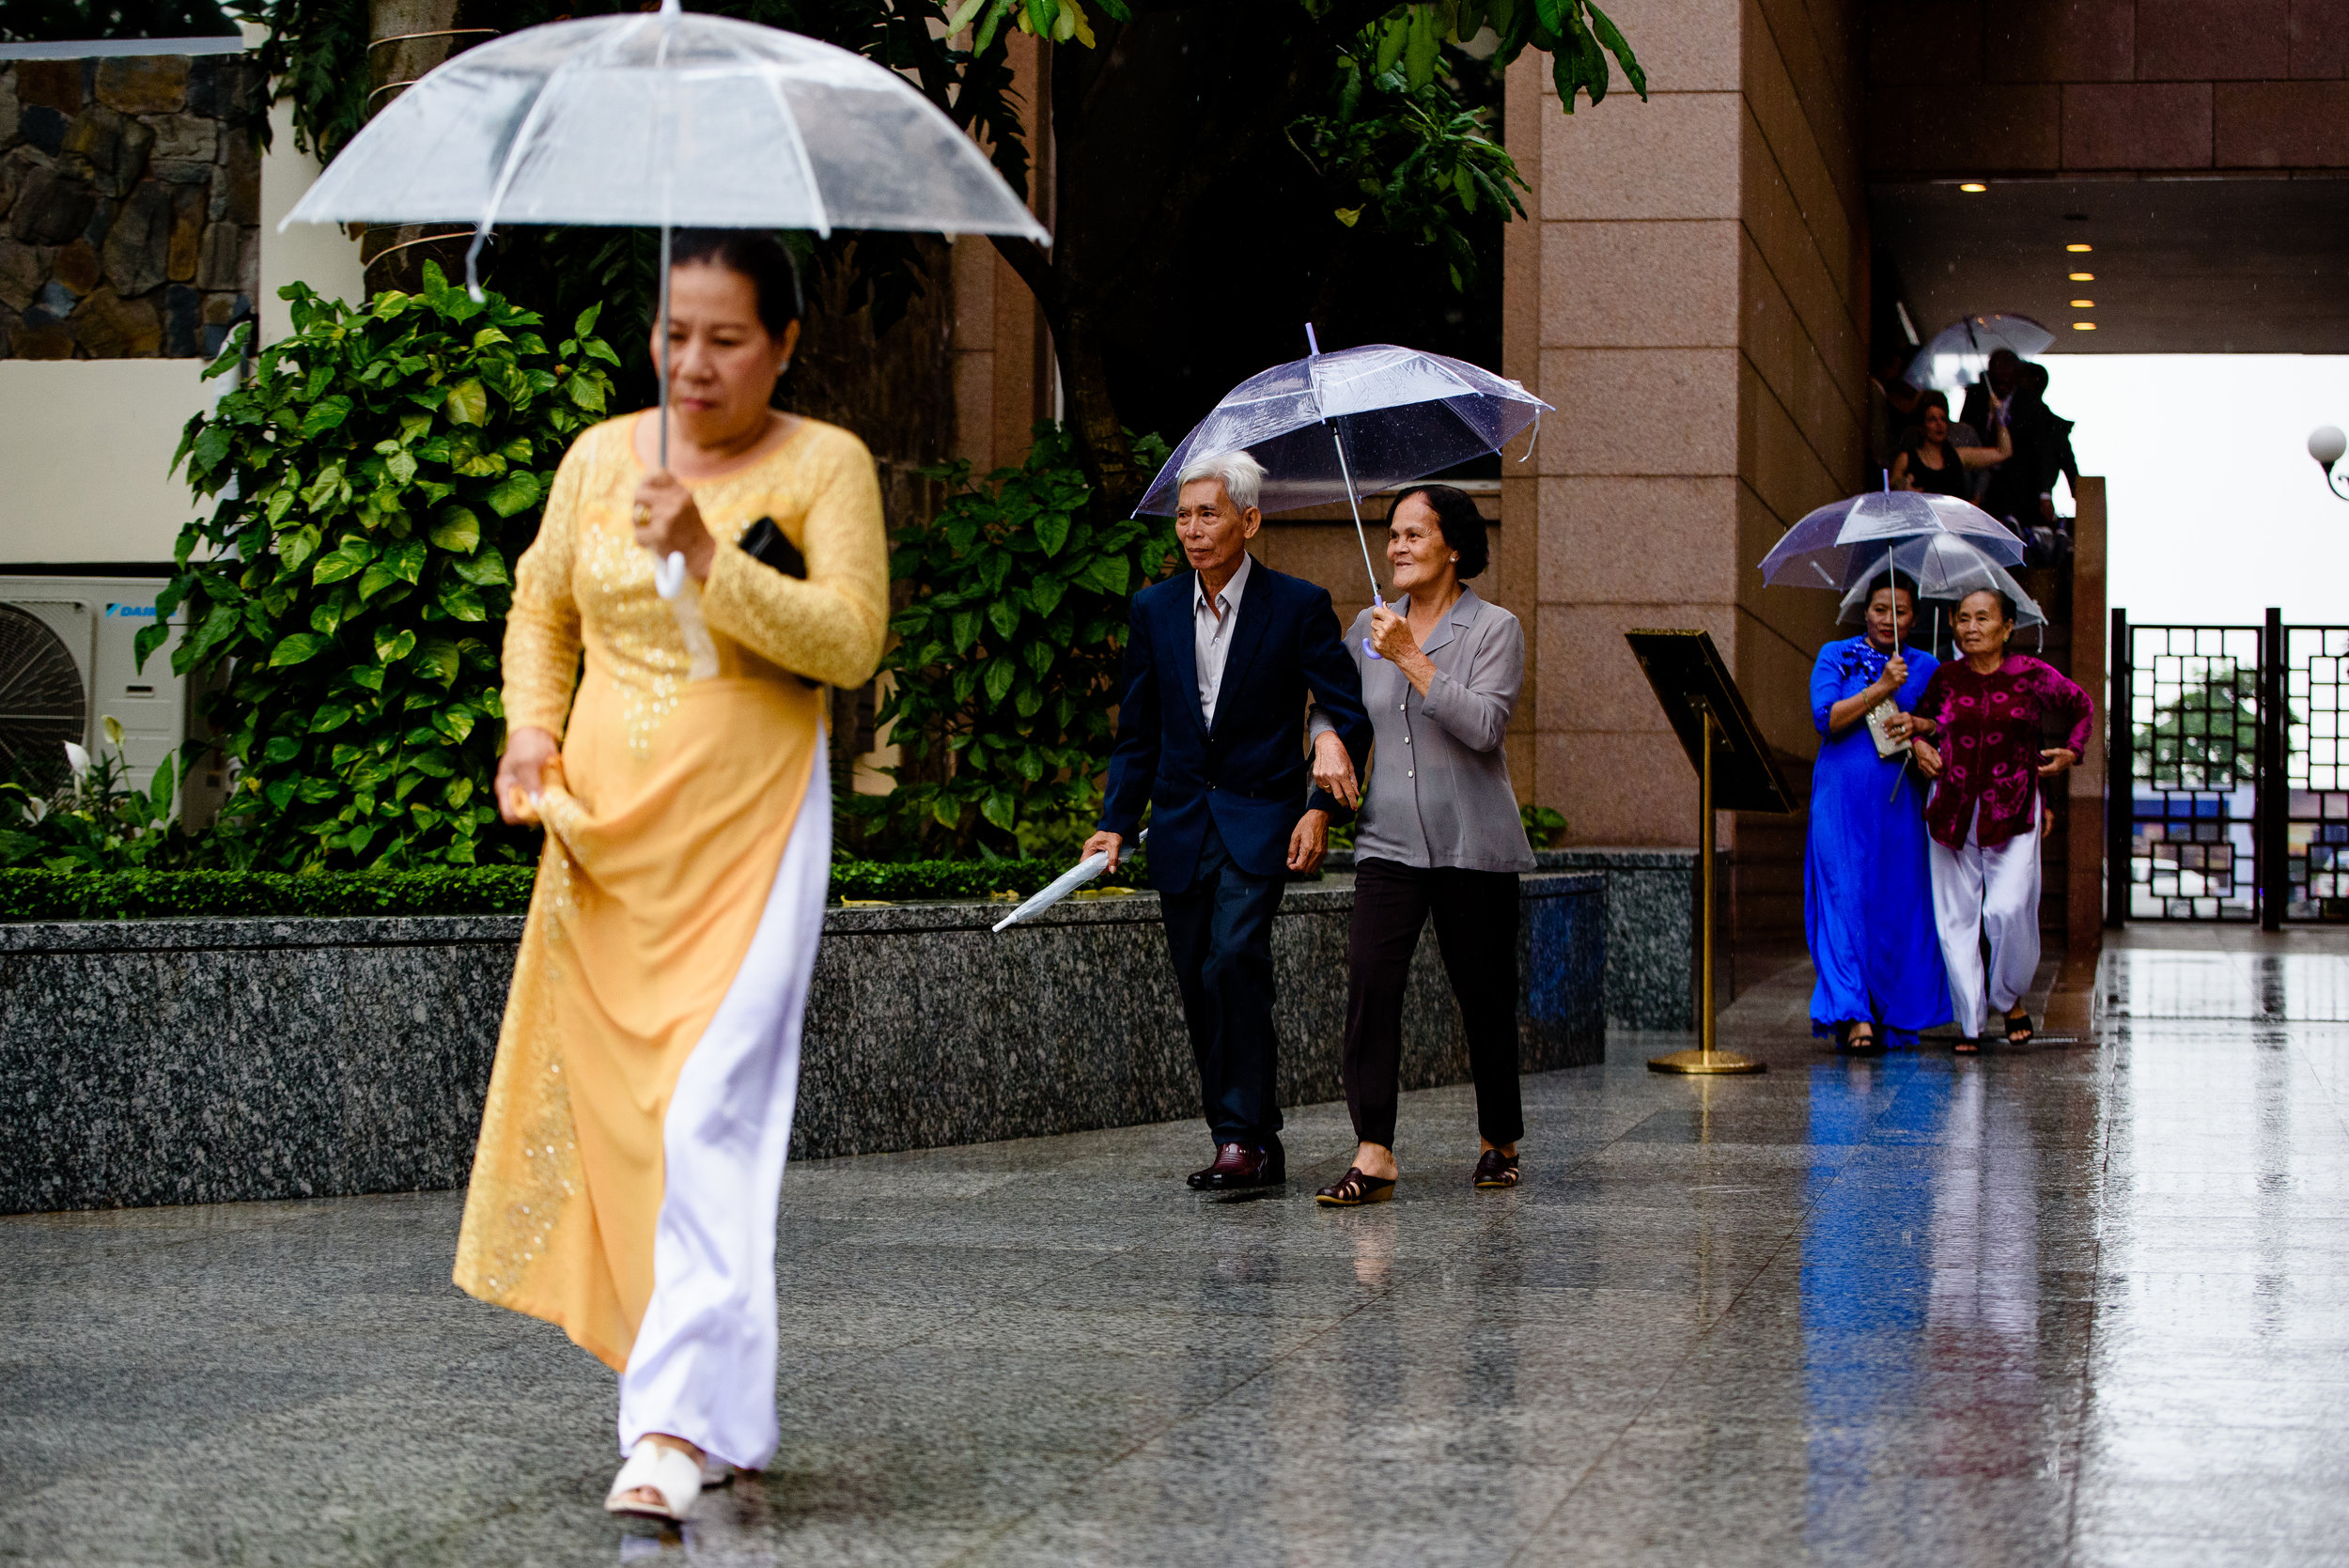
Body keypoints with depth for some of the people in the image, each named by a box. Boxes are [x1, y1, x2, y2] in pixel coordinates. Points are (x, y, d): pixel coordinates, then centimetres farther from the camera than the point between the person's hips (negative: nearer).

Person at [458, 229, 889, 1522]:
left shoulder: (825, 466, -1)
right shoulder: (598, 458, 10)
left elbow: (852, 640, -10)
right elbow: (540, 609, 22)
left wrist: (710, 557, -21)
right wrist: (532, 729, 4)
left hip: (748, 833, -5)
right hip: (604, 832, 5)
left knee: (710, 1114, -15)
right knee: (611, 1109, 5)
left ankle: (679, 1419, -18)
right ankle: (728, 1407, 17)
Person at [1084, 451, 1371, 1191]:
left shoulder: (1299, 606, -3)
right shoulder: (1154, 610, 8)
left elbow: (1349, 713, -1)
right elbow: (1138, 733, 13)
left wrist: (1321, 806, -12)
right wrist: (1117, 823, 3)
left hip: (1259, 824, -5)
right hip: (1182, 826, 5)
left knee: (1233, 962, -23)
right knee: (1201, 990, 4)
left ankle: (1244, 1135, -19)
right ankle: (1260, 1147, 14)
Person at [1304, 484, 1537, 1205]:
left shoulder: (1494, 629, -3)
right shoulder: (1369, 628, 11)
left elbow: (1483, 725, -17)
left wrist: (1413, 659, -18)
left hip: (1472, 843, -3)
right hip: (1389, 839, 3)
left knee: (1484, 994, 5)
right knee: (1370, 982, -14)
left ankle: (1500, 1141, 25)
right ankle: (1374, 1155, -16)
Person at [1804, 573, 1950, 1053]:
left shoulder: (1927, 668, 14)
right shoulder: (1835, 657, 7)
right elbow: (1826, 717, -7)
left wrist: (1916, 725, -9)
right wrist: (1880, 689, -14)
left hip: (1900, 800, 2)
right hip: (1842, 798, -2)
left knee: (1900, 903, 1)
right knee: (1845, 899, -12)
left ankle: (1893, 1016, 12)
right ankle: (1853, 1015, -17)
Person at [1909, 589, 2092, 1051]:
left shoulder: (2033, 676, 1)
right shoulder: (1945, 678, 6)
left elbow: (2080, 706, 18)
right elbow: (1922, 720, 25)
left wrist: (2070, 751, 7)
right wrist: (1919, 744, 6)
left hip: (2012, 813, -2)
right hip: (1953, 811, 2)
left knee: (2009, 910, -15)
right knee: (1956, 916, 0)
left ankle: (2012, 998, 12)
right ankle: (1970, 1022, 9)